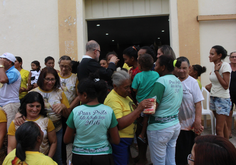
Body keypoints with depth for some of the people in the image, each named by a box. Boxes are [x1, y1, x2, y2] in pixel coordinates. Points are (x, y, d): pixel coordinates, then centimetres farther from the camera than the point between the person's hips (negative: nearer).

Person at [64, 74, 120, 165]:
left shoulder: (75, 111, -14)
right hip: (103, 157, 0)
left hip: (80, 157, 0)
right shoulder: (108, 111, -13)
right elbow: (116, 140, -6)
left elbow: (66, 140, -3)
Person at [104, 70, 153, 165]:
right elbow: (119, 125, -31)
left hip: (127, 139, 9)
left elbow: (130, 114, 20)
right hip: (119, 142, -9)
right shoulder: (113, 99, -22)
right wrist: (138, 109, -32)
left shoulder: (125, 95, 8)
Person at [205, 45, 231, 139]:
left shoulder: (225, 66, -15)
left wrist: (216, 71, -20)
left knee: (219, 128, -10)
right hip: (213, 98, 8)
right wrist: (210, 85, 5)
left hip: (223, 99, -8)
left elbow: (225, 85, -20)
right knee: (223, 125, 19)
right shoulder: (215, 66, 8)